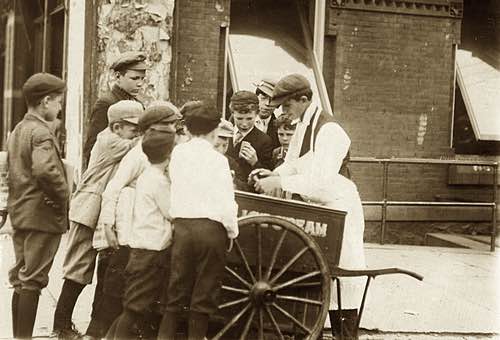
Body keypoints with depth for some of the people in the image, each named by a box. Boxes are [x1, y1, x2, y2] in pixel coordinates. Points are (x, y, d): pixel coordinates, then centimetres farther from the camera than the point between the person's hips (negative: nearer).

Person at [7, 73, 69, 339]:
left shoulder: (17, 131, 14)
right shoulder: (41, 133, -16)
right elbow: (45, 170, -31)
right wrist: (62, 197, -18)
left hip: (19, 214, 9)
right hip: (42, 215, -9)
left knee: (21, 279, 15)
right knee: (32, 281, -2)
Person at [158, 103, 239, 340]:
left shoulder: (177, 153, 6)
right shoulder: (217, 159, -6)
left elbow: (177, 190, 11)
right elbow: (226, 204, -9)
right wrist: (232, 232, 4)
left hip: (182, 225, 4)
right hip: (211, 227, -4)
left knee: (177, 289, 12)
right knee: (205, 293, 6)